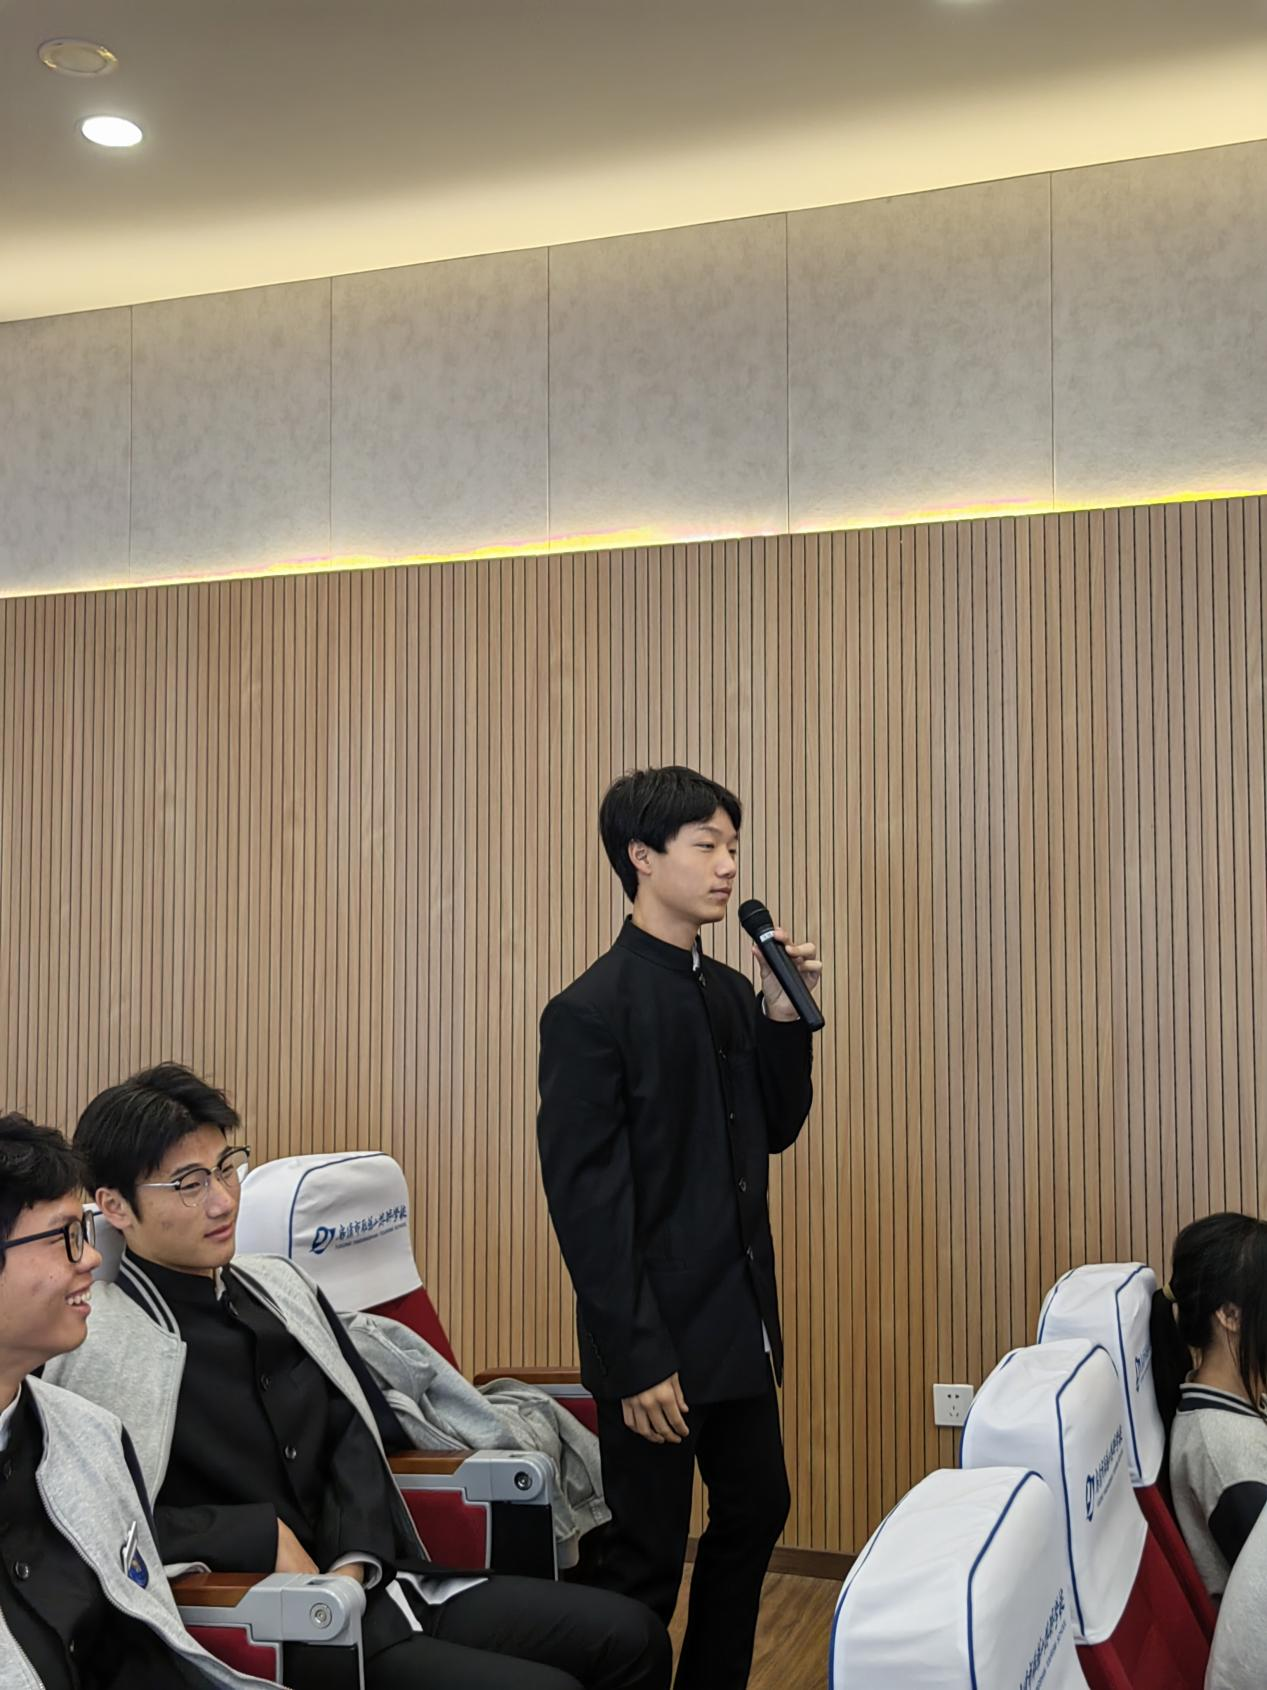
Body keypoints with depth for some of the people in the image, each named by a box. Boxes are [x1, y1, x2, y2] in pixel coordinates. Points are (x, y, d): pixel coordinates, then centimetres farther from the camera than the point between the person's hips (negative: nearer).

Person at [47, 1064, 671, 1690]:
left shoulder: (280, 1286, 11)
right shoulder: (99, 1349, -10)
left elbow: (354, 1432, 11)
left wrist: (353, 1563, -6)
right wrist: (265, 1533, -16)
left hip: (377, 1580, 7)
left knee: (631, 1637, 1)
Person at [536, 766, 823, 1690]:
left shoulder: (732, 993, 6)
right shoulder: (591, 1011, -16)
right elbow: (584, 1199, -17)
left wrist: (786, 1018, -3)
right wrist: (637, 1361, -18)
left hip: (740, 1325, 8)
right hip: (659, 1341, -8)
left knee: (755, 1513, 19)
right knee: (648, 1557, 5)